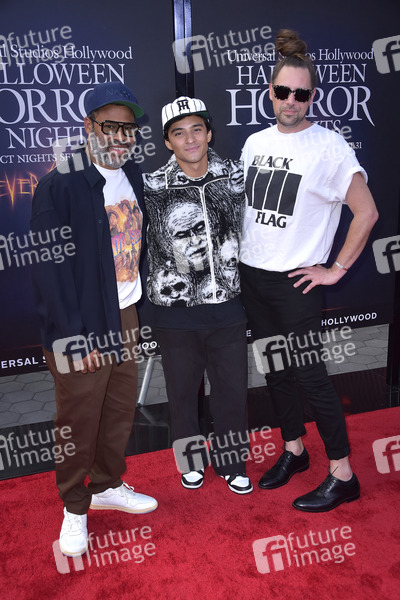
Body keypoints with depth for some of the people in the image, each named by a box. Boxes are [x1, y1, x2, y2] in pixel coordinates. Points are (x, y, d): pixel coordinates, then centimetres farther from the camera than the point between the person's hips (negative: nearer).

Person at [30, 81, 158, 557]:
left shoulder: (132, 176, 9)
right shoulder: (59, 185, -13)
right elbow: (49, 267, -15)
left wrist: (140, 309, 12)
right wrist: (72, 337, -18)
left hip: (125, 315, 7)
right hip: (82, 326, -6)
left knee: (120, 410, 17)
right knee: (78, 421, 8)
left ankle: (107, 485, 39)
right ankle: (74, 506, 31)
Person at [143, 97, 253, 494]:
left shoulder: (235, 175, 0)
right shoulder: (151, 187, -8)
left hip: (227, 308, 2)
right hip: (175, 312, -1)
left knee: (232, 390, 13)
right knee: (182, 391, 15)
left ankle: (231, 463, 38)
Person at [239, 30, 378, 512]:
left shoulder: (329, 146, -9)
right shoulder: (255, 142, 9)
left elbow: (366, 212, -10)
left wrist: (336, 270, -11)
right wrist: (242, 256, 13)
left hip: (294, 280, -6)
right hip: (251, 274, 6)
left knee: (308, 375, 0)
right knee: (273, 367, 15)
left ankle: (342, 476, 18)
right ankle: (293, 450, 35)